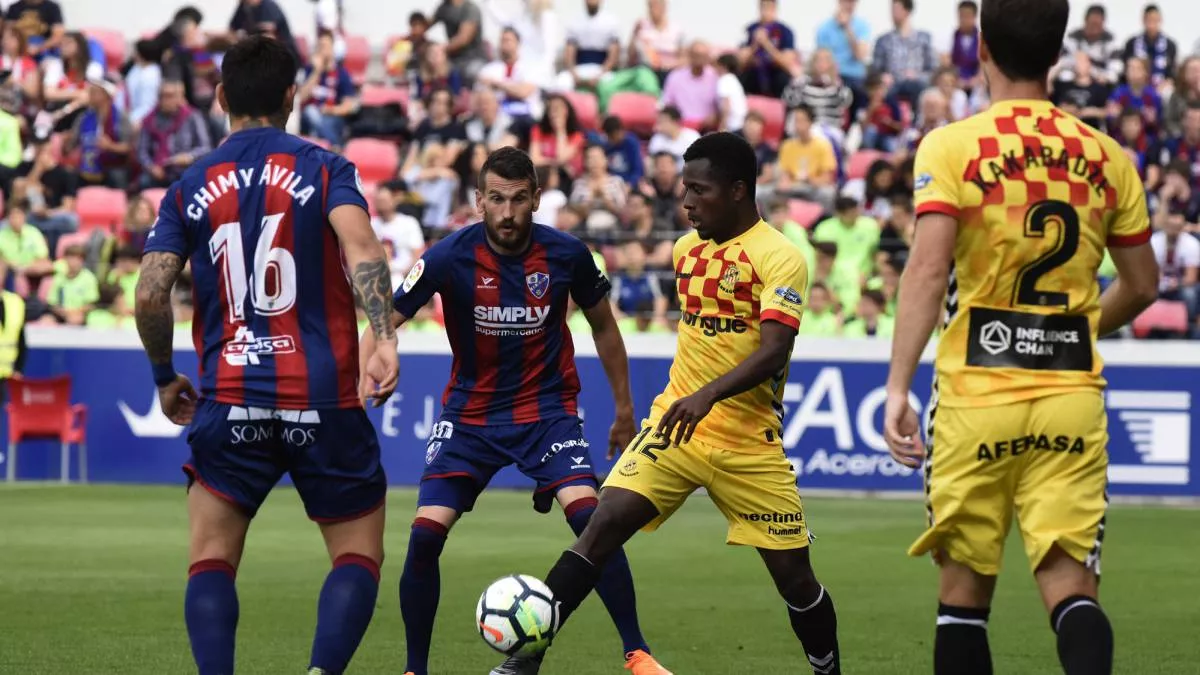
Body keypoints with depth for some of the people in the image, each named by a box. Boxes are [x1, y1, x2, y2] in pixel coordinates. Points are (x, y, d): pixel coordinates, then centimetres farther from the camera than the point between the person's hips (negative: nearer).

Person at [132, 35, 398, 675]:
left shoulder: (189, 188, 8)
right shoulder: (326, 169, 3)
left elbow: (149, 294, 1)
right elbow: (361, 247, -16)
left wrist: (165, 379, 15)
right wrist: (384, 337, -24)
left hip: (227, 401, 1)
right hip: (324, 401, -1)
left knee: (211, 562, 10)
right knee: (359, 557, 9)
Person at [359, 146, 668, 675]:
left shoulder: (566, 255, -10)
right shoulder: (450, 258, -16)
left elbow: (603, 324, 8)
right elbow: (386, 320, -14)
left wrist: (624, 408, 13)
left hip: (547, 409, 0)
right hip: (470, 411, 0)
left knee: (590, 517, -22)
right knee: (425, 534, -13)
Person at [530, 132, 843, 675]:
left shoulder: (779, 257, -12)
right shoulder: (686, 249, 10)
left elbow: (773, 351, -24)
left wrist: (708, 395, -37)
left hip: (749, 444, -4)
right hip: (675, 425, 4)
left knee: (794, 575, 0)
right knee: (605, 522, -15)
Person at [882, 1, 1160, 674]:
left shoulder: (951, 146, -4)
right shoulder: (1105, 156, 7)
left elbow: (928, 270, -15)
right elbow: (1143, 285, 16)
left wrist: (898, 386, -15)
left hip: (978, 394, -2)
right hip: (1074, 396, 2)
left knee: (965, 588, 10)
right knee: (1070, 584, -2)